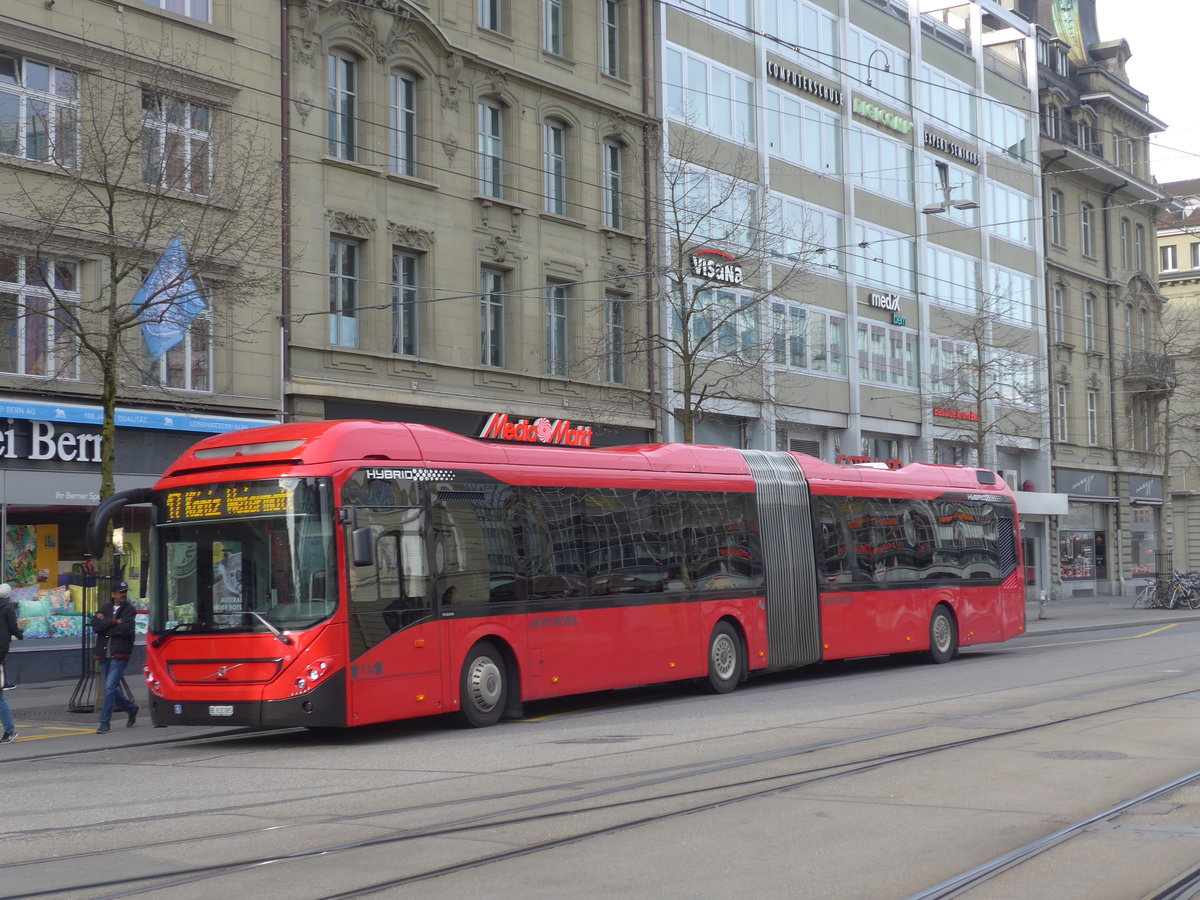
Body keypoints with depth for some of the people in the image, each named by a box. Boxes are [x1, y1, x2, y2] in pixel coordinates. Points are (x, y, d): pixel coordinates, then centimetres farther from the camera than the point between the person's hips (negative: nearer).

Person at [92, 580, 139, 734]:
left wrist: (105, 623, -9)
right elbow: (95, 625, -4)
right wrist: (113, 622, -14)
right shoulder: (105, 609, 12)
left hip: (119, 656, -5)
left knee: (110, 688, -12)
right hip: (104, 656, 5)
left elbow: (125, 629, -16)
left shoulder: (130, 611, 1)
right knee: (110, 689, 11)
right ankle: (131, 708, 34)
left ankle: (104, 723, -7)